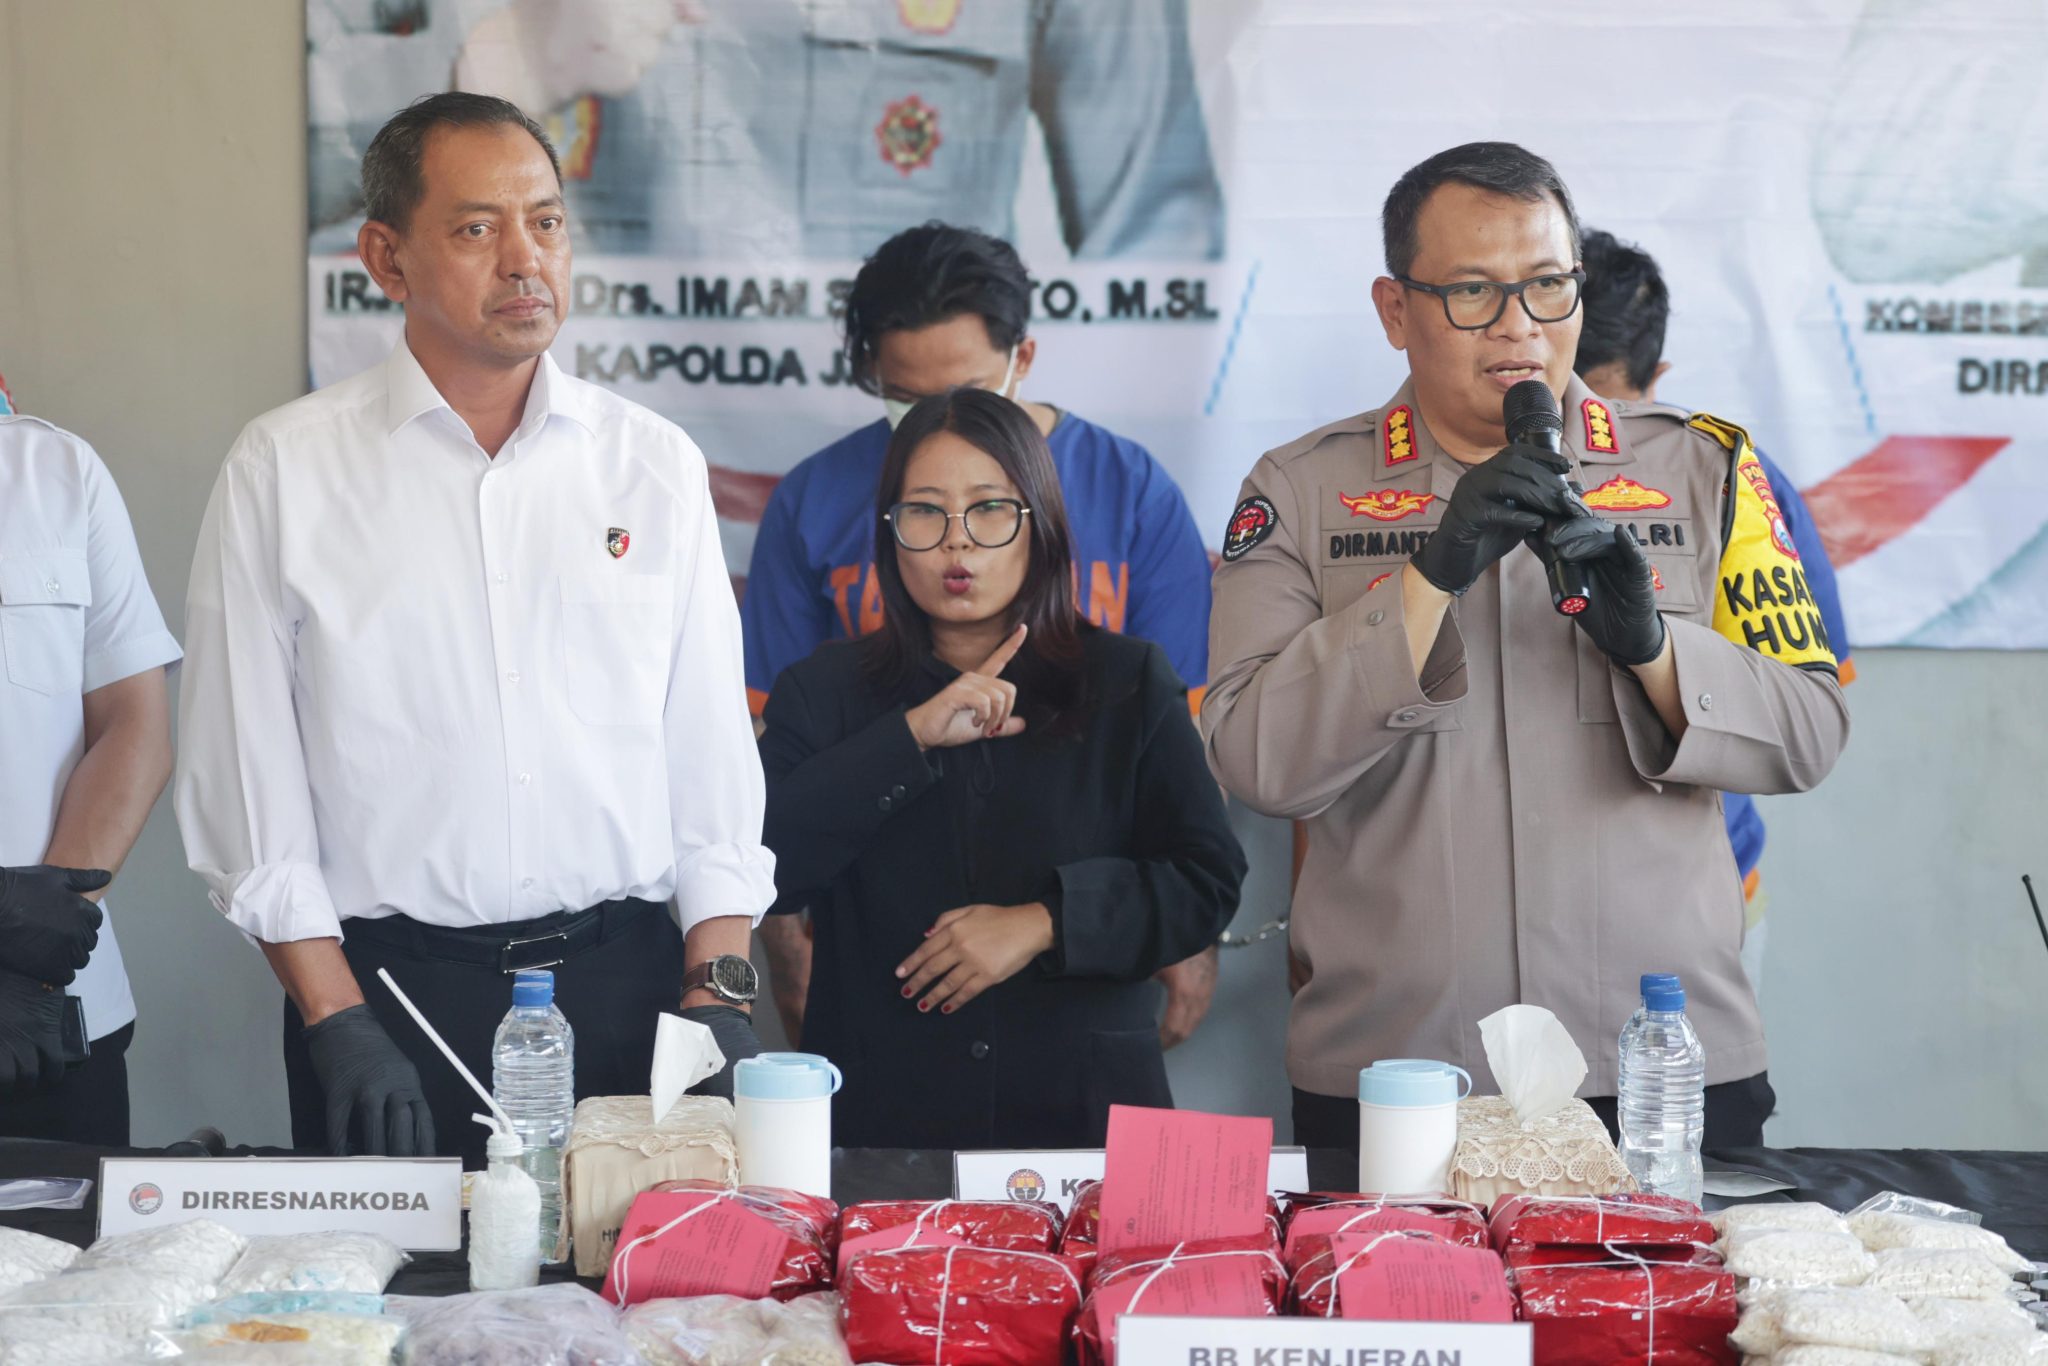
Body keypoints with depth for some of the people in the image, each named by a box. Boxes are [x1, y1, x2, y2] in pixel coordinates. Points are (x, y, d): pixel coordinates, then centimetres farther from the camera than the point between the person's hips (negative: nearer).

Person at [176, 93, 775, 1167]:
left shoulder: (654, 466, 7)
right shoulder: (282, 473, 0)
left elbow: (713, 748, 8)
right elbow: (246, 775, -1)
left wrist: (720, 994, -1)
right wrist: (337, 1021, -8)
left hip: (624, 978, 2)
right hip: (389, 986, -2)